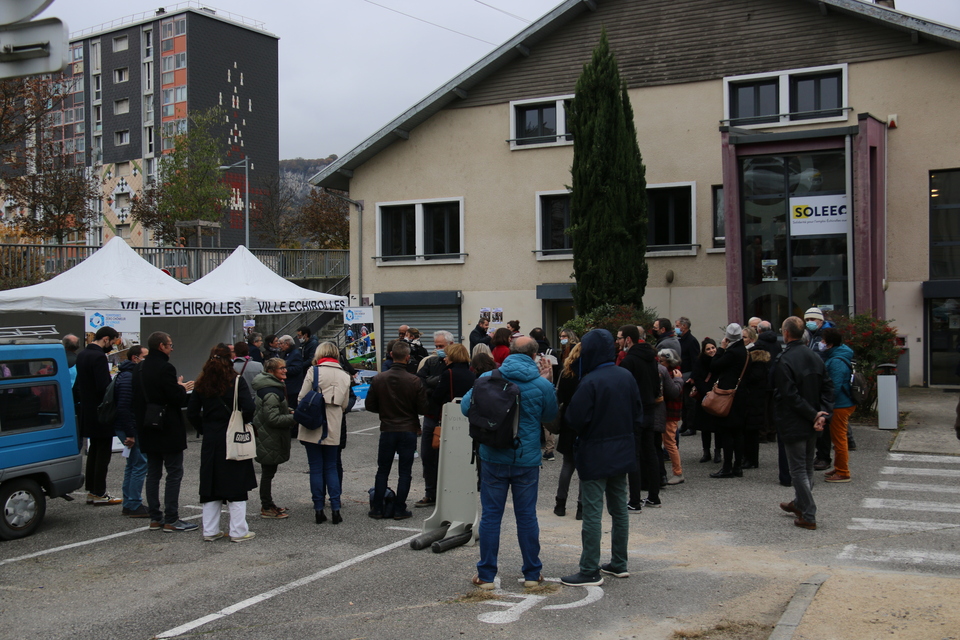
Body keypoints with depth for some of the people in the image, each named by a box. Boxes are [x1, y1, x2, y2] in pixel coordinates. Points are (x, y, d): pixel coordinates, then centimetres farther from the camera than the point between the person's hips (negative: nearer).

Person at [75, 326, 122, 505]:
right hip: (100, 413, -9)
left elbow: (77, 385, 17)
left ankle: (91, 491, 20)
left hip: (88, 412, 9)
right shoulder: (99, 357, -19)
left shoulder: (82, 355, 11)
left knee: (93, 451, 16)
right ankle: (99, 494, 1)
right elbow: (104, 387, -25)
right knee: (103, 452, -2)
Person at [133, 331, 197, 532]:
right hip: (168, 430, -8)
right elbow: (176, 398, -21)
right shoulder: (165, 368, -17)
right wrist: (183, 388, -1)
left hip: (148, 430, 8)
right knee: (174, 473, -2)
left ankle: (155, 518, 16)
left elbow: (136, 399, 15)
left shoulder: (140, 369, 9)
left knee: (153, 473, 12)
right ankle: (171, 520, -2)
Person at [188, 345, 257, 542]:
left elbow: (192, 412, 3)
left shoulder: (202, 383, 3)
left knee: (211, 485, 11)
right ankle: (238, 531, 6)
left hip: (210, 442, 4)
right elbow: (249, 407, -20)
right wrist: (243, 424, -2)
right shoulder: (236, 381, -10)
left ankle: (210, 531, 16)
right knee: (236, 486, 3)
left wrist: (204, 430, 11)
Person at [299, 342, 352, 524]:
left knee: (316, 468, 4)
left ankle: (318, 509, 6)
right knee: (331, 468, 12)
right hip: (333, 429, 3)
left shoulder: (314, 371, -8)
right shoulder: (344, 376, 5)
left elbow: (302, 398, -8)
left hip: (313, 428, -3)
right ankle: (335, 509, 6)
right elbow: (345, 404, 9)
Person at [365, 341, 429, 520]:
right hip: (409, 431, -2)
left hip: (387, 430, 2)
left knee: (382, 470, 12)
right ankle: (399, 510, 7)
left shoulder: (378, 379, -6)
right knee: (405, 472, 6)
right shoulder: (415, 381, -12)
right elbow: (423, 409, -8)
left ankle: (377, 509, 14)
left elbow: (370, 406, 0)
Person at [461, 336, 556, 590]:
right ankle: (532, 573, 20)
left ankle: (486, 575, 12)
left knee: (490, 515, 7)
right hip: (527, 459, 0)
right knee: (527, 516, 10)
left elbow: (466, 407, 0)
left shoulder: (487, 378, -5)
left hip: (493, 457, 0)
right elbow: (550, 416, 10)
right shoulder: (542, 385, -6)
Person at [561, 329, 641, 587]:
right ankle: (619, 563, 25)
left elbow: (575, 420, -18)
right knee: (619, 509, 16)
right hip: (622, 453, 7)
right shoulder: (627, 377, 2)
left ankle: (590, 571, 2)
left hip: (595, 456, -7)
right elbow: (638, 415, 10)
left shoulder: (590, 382, -19)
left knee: (592, 513, -2)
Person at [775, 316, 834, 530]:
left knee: (799, 469, -1)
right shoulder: (815, 357, 5)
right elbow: (828, 387, 3)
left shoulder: (784, 361, -18)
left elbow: (790, 396, -22)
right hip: (812, 424, 8)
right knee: (807, 466, 20)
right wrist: (822, 414, -6)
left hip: (793, 424, -7)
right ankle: (800, 503, 37)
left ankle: (809, 516, 0)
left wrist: (814, 415, -15)